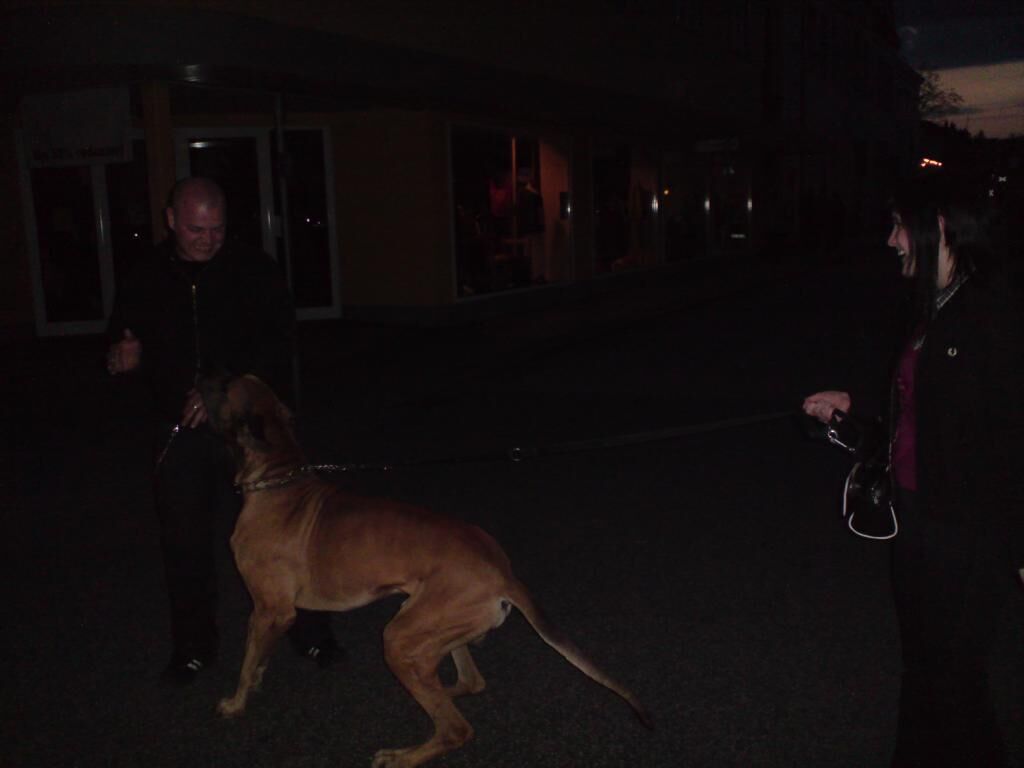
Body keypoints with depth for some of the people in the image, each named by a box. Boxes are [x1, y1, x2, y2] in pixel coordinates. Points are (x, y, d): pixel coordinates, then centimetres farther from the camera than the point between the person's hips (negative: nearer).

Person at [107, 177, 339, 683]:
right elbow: (124, 347, 16)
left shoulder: (254, 272, -4)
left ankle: (309, 632, 21)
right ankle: (193, 647, 27)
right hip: (181, 430, 3)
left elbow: (276, 345, -12)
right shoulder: (145, 282, 5)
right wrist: (123, 358, -8)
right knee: (184, 542, 9)